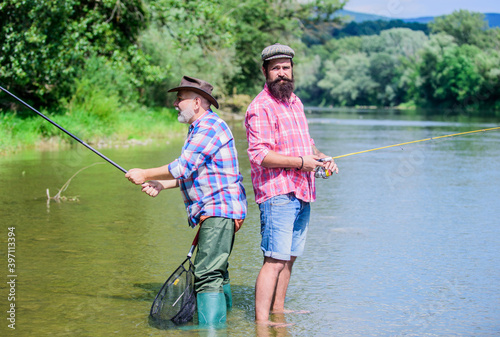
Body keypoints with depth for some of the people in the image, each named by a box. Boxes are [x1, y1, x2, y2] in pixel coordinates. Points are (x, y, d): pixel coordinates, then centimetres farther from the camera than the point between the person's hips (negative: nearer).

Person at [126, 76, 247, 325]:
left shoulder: (210, 126, -14)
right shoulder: (199, 128, 22)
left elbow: (183, 167, -19)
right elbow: (192, 172, 26)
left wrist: (145, 175, -9)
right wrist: (161, 185, 14)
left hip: (219, 211, -11)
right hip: (213, 212, 11)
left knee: (207, 275, -17)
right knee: (216, 271, 18)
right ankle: (223, 317, 28)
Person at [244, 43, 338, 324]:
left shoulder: (295, 101, 18)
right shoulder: (261, 107, -12)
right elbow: (259, 154, -20)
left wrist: (321, 157, 11)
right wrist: (299, 161, -20)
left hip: (302, 192, 9)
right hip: (277, 193, -9)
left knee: (290, 257, 15)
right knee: (275, 260, -14)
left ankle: (278, 310, 27)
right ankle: (261, 322, -13)